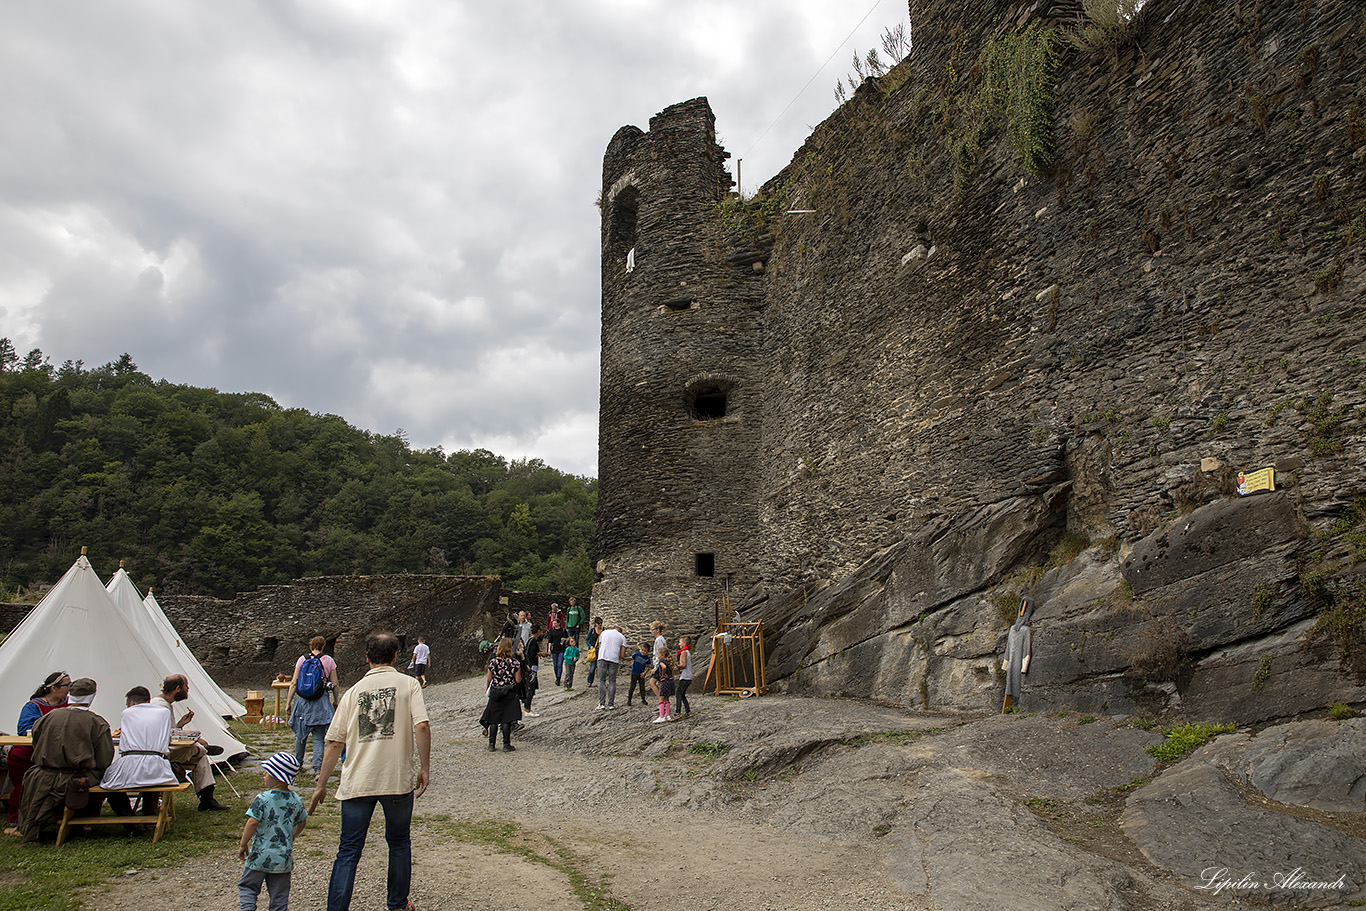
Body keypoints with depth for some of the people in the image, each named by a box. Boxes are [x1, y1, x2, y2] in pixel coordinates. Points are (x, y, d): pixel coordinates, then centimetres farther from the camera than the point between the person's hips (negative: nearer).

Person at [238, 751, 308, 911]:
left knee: (247, 886, 15)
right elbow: (302, 822, 13)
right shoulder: (296, 800, 1)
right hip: (284, 858, 4)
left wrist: (243, 844, -7)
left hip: (261, 855, -4)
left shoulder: (263, 799, -15)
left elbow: (253, 822, -20)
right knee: (280, 894, 14)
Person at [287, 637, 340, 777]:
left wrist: (288, 703, 7)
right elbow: (335, 685, 2)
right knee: (318, 737, 1)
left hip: (302, 701, 2)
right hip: (320, 702, -2)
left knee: (301, 734, 18)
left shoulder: (302, 659, 2)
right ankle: (317, 767, -6)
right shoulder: (328, 660, -1)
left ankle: (297, 764, 32)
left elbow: (293, 683, 1)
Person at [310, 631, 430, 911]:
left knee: (348, 851, 7)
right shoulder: (408, 684, 0)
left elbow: (335, 743, 6)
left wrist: (321, 785, 14)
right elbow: (422, 726, -13)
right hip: (398, 781, -1)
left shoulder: (353, 691, 7)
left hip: (356, 782, 1)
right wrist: (425, 769, -5)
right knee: (399, 843, 17)